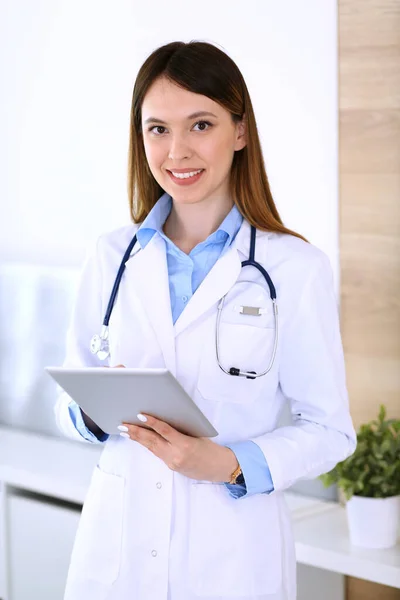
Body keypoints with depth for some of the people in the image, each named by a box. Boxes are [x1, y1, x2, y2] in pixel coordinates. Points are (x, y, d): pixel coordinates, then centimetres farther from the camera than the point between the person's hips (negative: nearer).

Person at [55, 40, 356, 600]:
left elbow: (329, 429, -5)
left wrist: (230, 465, -20)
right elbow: (72, 401, 8)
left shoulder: (296, 267, -8)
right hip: (117, 538, 3)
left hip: (232, 550, -3)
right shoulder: (112, 256, 3)